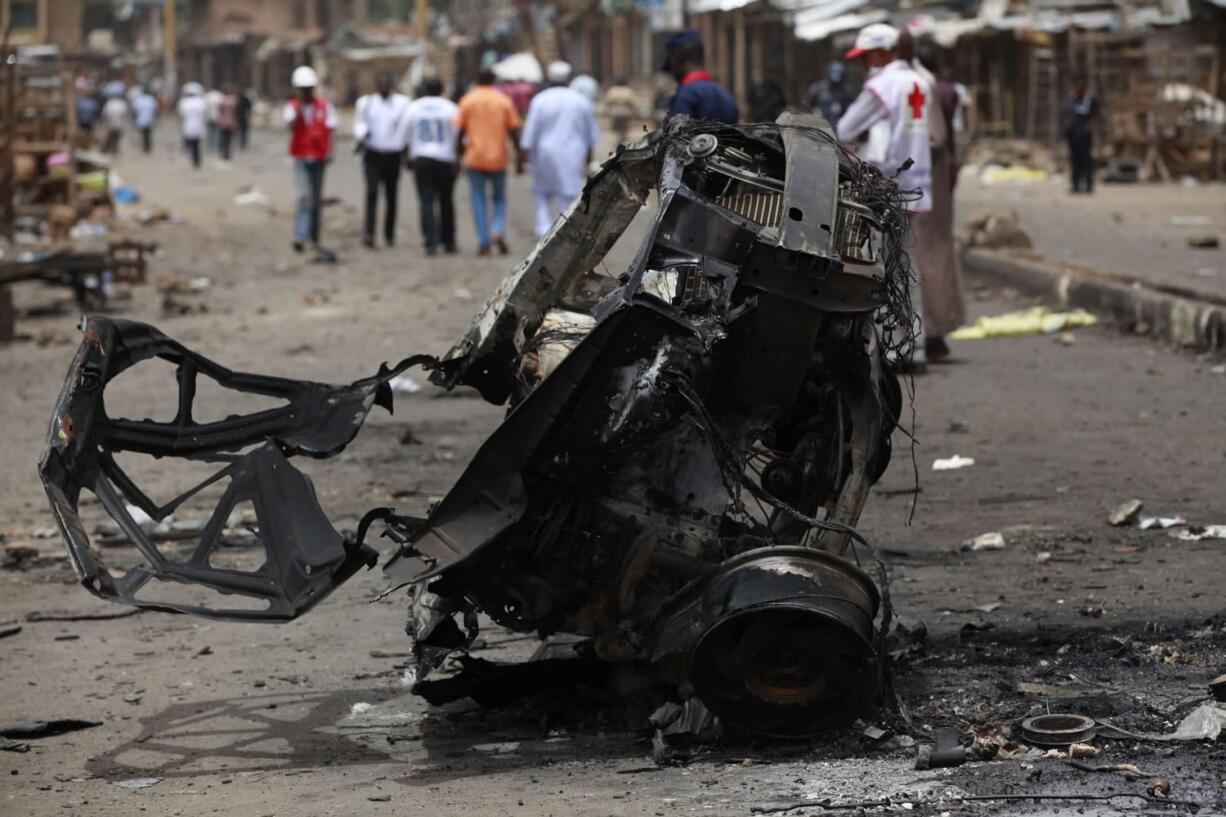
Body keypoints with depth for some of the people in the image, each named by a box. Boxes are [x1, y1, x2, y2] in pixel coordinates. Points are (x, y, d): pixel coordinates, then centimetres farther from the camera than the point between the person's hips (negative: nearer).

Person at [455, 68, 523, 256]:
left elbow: (459, 130, -2)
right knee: (500, 198, 16)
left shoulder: (467, 100, 1)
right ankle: (499, 231, -7)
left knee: (478, 200, 5)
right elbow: (514, 131, -1)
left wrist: (458, 150, 9)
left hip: (475, 158, -1)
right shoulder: (504, 101, 2)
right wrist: (519, 157, 3)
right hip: (498, 158, 1)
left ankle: (483, 242, 0)